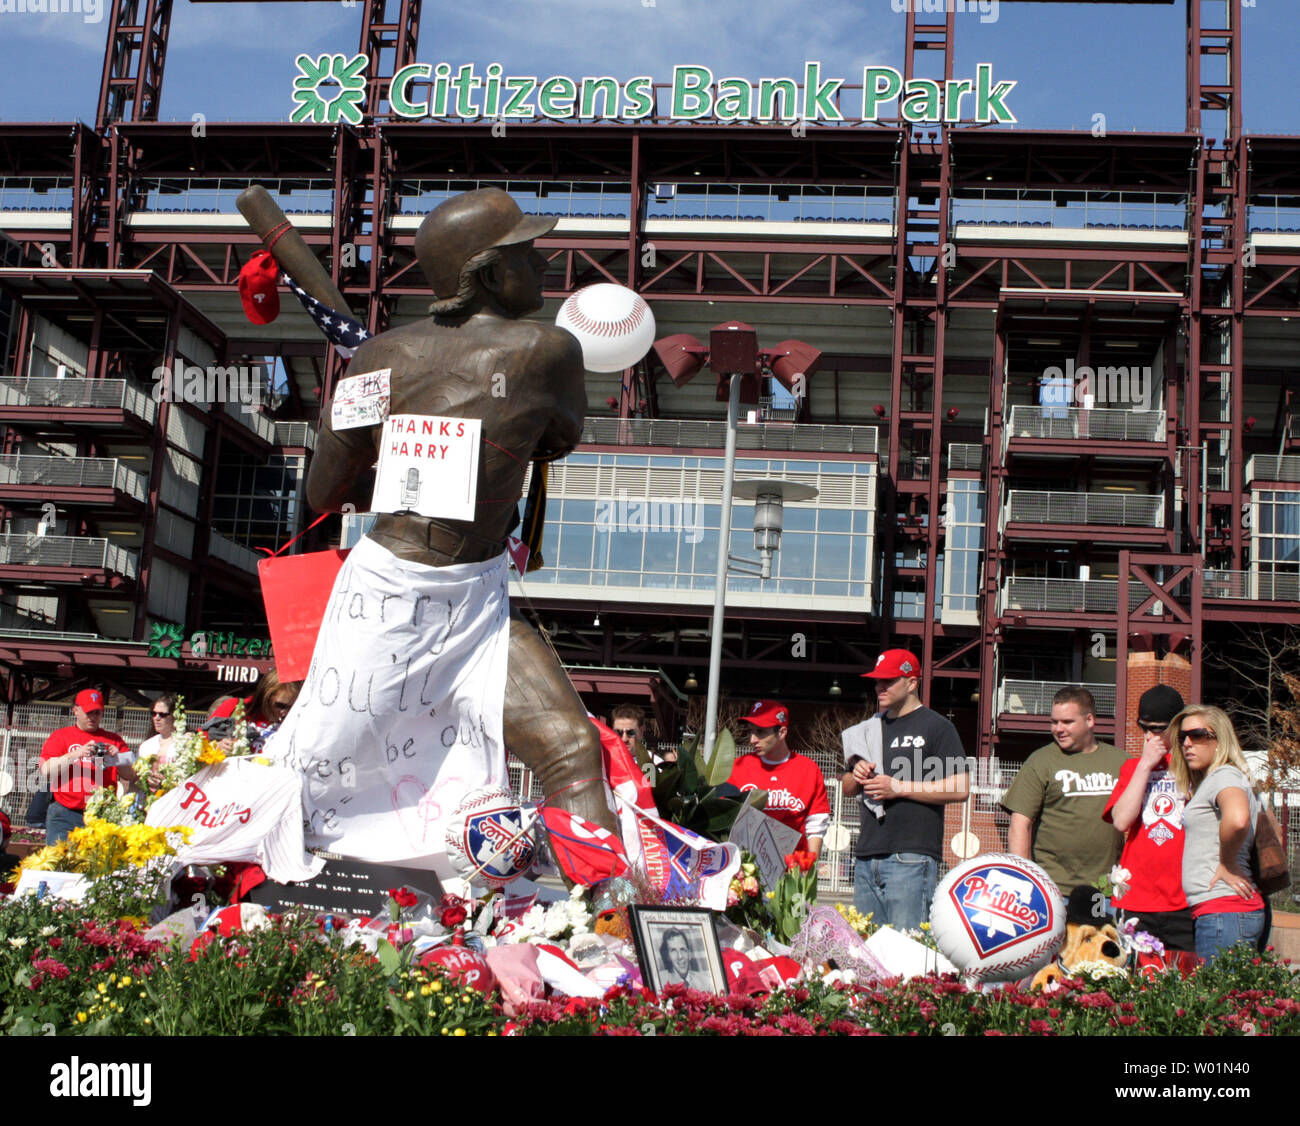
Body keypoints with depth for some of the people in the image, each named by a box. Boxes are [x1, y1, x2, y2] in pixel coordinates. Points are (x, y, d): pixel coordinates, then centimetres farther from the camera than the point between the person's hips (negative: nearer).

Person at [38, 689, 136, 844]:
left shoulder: (114, 740, 16)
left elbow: (132, 776, 8)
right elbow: (46, 772, -3)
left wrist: (116, 758, -9)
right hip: (65, 815, -1)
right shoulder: (59, 736, 12)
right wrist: (76, 754, -13)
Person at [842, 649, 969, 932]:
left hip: (911, 857, -7)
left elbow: (960, 788, -11)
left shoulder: (936, 726, -1)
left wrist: (899, 787, -12)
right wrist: (857, 777, 4)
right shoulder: (872, 728, 20)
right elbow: (847, 787, 27)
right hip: (867, 855, 7)